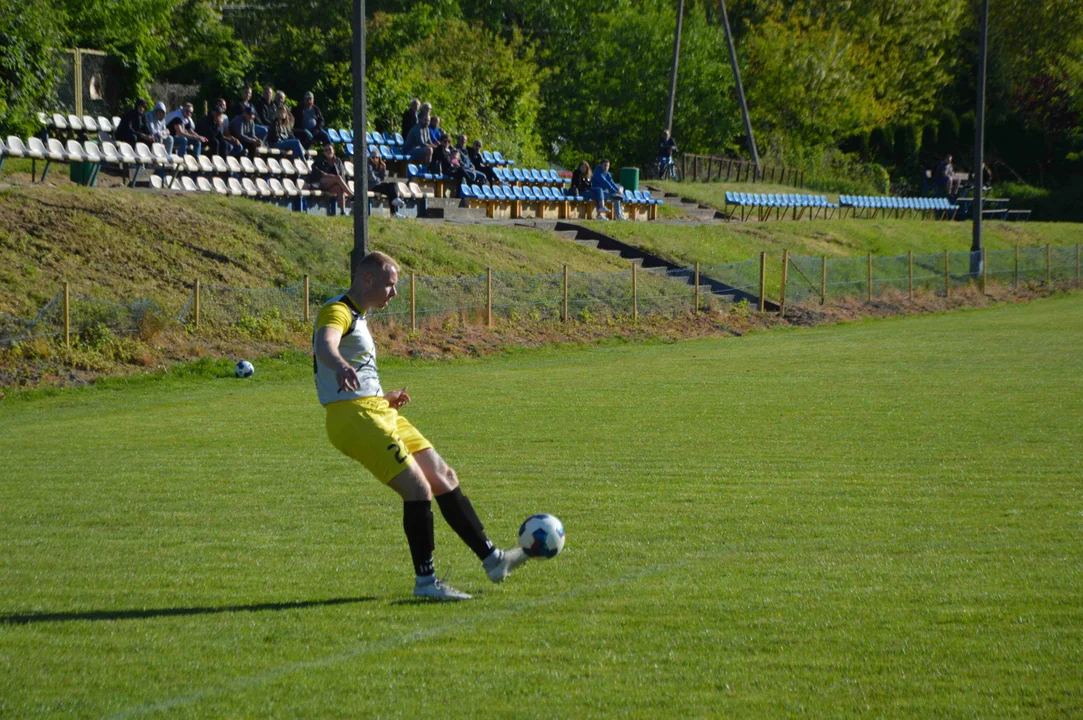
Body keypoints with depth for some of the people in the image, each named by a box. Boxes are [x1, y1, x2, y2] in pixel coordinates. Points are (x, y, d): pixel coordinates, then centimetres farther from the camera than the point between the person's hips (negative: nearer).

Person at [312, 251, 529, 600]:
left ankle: (492, 558, 16)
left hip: (377, 413, 11)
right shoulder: (337, 312, -10)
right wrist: (340, 367, -56)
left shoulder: (358, 317, 22)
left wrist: (385, 399, 23)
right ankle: (425, 581, -4)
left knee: (444, 478, 10)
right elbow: (325, 344, -35)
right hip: (354, 417, -11)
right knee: (419, 489, -14)